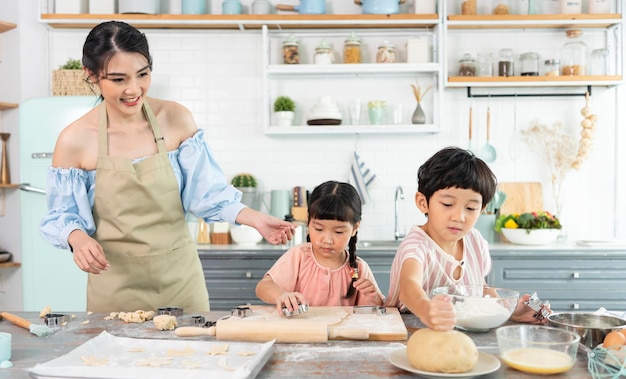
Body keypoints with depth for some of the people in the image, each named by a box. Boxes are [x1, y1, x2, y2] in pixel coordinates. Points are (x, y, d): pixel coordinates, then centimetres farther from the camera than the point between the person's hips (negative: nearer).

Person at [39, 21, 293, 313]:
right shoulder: (74, 140, -9)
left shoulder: (177, 120, -7)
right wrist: (78, 238, -21)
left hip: (179, 278, 2)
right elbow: (62, 215, 0)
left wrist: (254, 218, -16)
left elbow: (206, 192, -3)